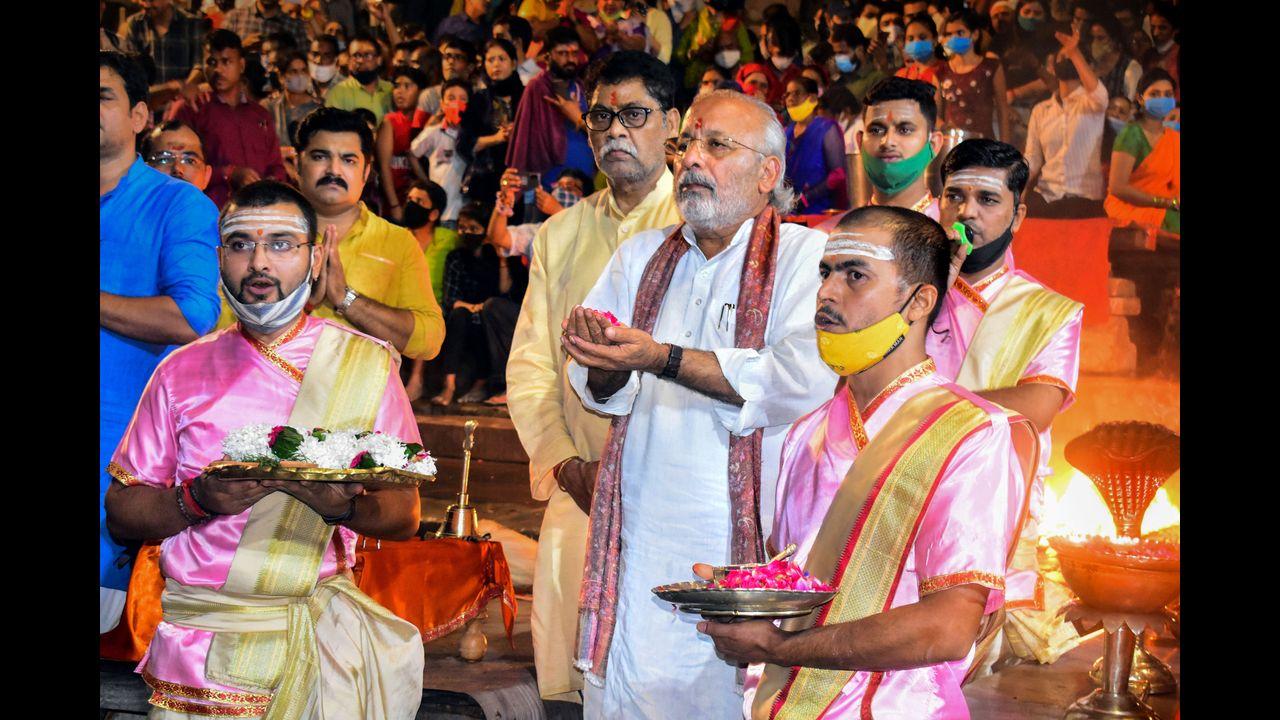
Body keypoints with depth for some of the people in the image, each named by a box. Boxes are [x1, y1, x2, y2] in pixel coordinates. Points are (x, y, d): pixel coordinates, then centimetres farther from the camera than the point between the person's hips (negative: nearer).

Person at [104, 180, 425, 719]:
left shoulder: (366, 365, 6)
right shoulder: (184, 370, 8)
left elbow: (405, 517, 4)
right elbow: (120, 513, 7)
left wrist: (344, 507, -18)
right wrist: (199, 500, -13)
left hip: (322, 621, 1)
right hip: (201, 629, -1)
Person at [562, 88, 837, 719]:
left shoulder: (806, 256, -2)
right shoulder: (642, 256, 16)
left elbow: (807, 378, -18)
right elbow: (596, 387, 10)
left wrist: (661, 358, -20)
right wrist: (607, 367, -15)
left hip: (747, 541, -4)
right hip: (639, 543, 4)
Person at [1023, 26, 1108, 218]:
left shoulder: (1089, 102, 3)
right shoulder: (1041, 111, 16)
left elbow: (1099, 96, -24)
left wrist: (1075, 53, -24)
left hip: (1085, 201, -4)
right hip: (1045, 198, 4)